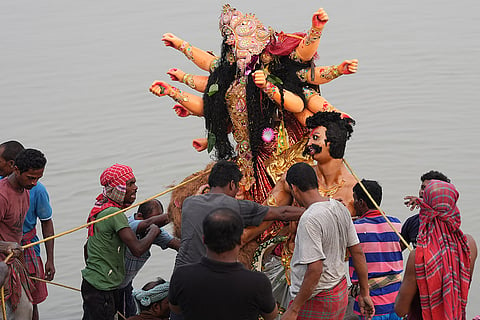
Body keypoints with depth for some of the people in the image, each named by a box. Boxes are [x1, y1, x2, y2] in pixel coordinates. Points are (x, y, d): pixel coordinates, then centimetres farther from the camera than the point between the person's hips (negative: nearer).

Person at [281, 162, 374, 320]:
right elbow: (358, 252, 9)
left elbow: (315, 269, -25)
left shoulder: (309, 220, -21)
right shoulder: (340, 208, 4)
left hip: (316, 301, -9)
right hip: (340, 293, 9)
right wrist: (365, 293, 17)